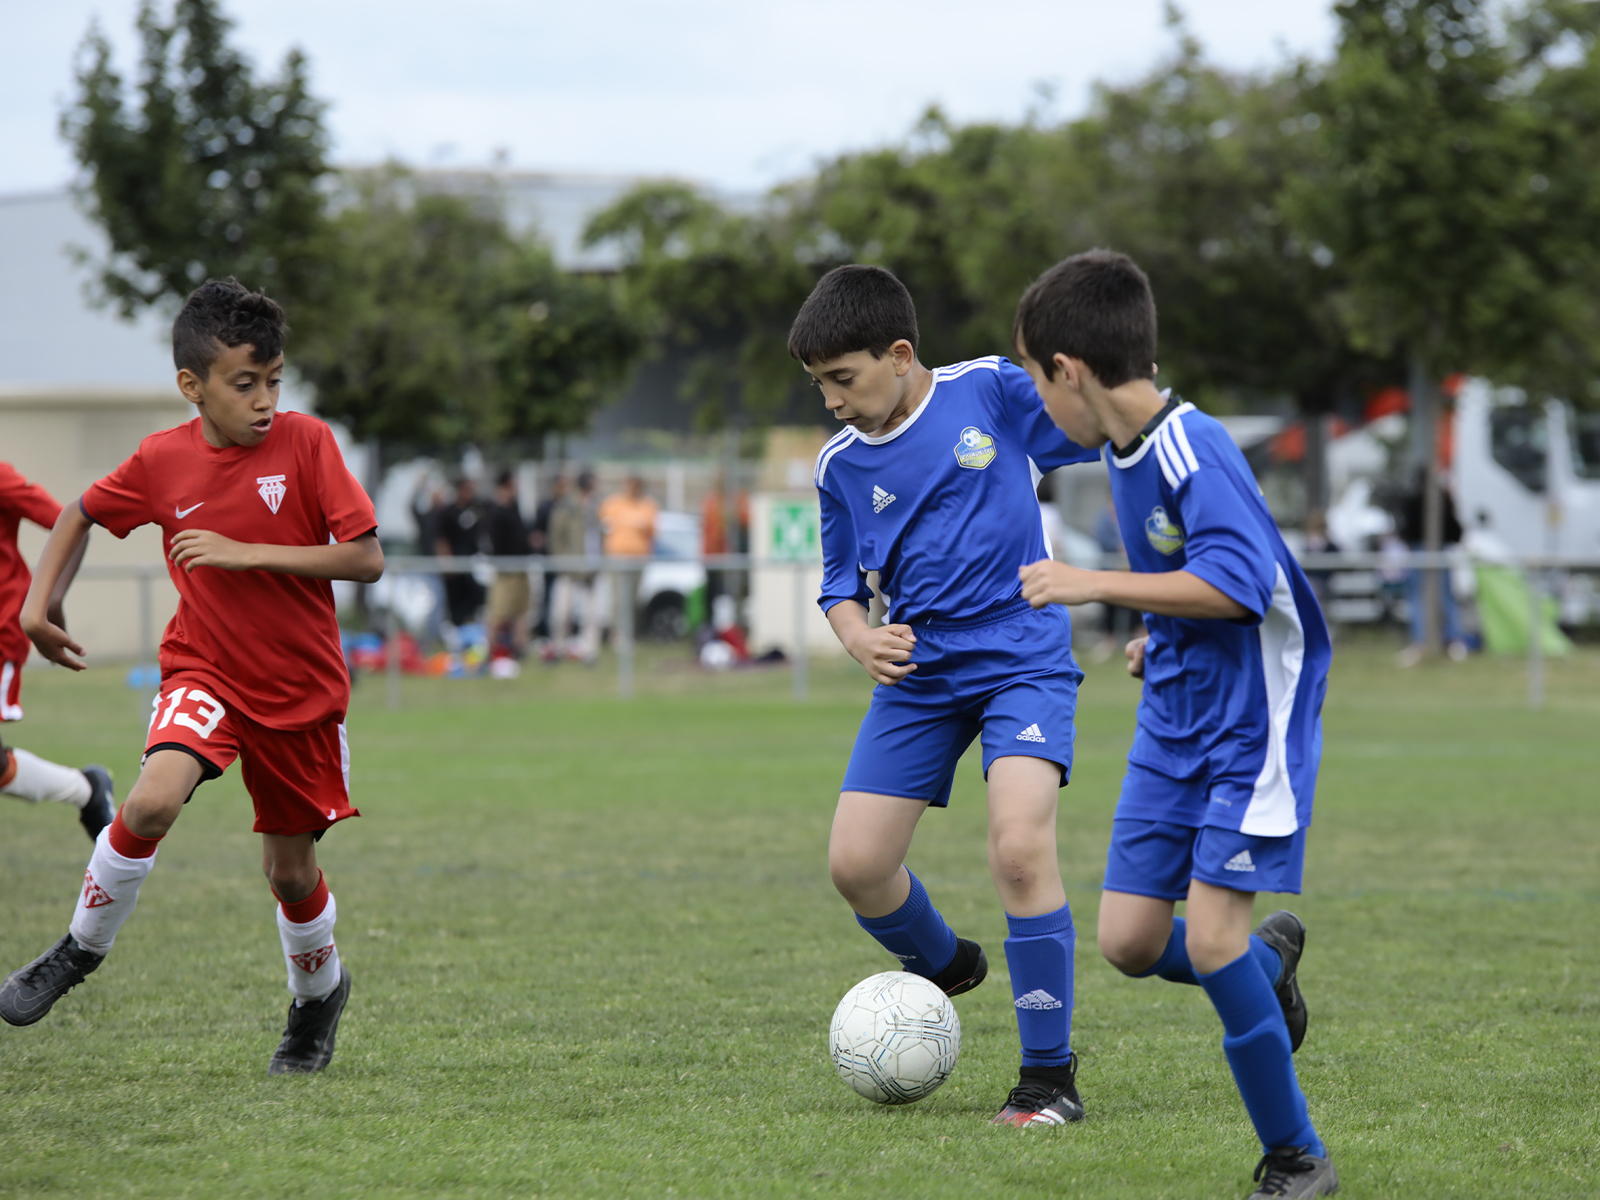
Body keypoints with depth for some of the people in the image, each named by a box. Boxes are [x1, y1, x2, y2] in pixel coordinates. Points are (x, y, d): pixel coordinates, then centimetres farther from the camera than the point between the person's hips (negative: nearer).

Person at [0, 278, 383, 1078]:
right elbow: (82, 514, 13)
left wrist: (247, 553, -23)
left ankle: (318, 995, 39)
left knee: (291, 870, 8)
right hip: (204, 672, 0)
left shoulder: (306, 443, -13)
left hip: (301, 688, 0)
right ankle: (81, 949, -4)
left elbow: (367, 560, -17)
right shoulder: (161, 461, -7)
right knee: (152, 802, -27)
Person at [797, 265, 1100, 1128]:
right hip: (918, 670, 5)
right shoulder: (842, 465, 3)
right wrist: (860, 639, -8)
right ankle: (941, 964, 33)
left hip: (1021, 657, -4)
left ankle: (1049, 1072, -10)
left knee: (1019, 847, -22)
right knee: (855, 863, -2)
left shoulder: (989, 391, -8)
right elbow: (841, 585, 13)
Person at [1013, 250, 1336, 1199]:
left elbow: (1241, 583, -31)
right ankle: (1269, 960, 31)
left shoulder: (1194, 449, -22)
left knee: (1209, 936, -14)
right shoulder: (1125, 450, 6)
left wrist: (1096, 585, -27)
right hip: (1173, 723, 8)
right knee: (1130, 941, 1)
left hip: (1252, 726, -8)